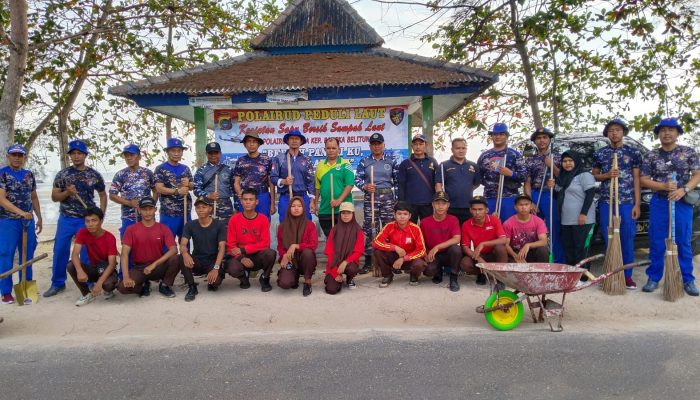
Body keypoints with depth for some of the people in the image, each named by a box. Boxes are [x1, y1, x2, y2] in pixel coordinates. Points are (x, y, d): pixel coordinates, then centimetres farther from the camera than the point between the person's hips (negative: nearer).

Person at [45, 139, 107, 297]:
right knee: (60, 251, 3)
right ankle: (57, 283, 18)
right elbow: (54, 197, 4)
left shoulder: (94, 175, 2)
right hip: (66, 219, 1)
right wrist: (67, 192, -17)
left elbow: (103, 195, 11)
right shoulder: (62, 174, 1)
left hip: (87, 220, -1)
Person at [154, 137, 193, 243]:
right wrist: (177, 191, -23)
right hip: (169, 212, -5)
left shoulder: (185, 168, 11)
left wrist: (188, 184, -9)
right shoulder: (160, 169, -4)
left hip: (186, 211, 5)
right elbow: (159, 189, -13)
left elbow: (192, 186, 14)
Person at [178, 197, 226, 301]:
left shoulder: (219, 224, -8)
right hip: (197, 261, 2)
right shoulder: (190, 225, -1)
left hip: (213, 262, -2)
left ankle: (212, 283, 9)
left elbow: (222, 248, -13)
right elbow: (183, 245, -13)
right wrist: (185, 254, -39)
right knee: (182, 258, -29)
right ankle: (192, 287, -10)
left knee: (215, 281, -32)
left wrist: (216, 268, -27)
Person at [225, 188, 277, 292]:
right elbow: (231, 244, -3)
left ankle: (265, 278, -1)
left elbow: (265, 243, -11)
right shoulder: (234, 219, -4)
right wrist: (241, 258, -20)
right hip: (240, 257, 0)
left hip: (258, 256, 0)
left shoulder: (263, 219, -6)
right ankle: (244, 276, 8)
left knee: (270, 253, -33)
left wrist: (243, 250, -18)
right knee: (232, 268, -33)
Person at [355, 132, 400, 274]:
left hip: (388, 197, 0)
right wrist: (365, 186, -16)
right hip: (370, 197, 0)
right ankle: (368, 261, 5)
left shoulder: (391, 161, 8)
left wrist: (398, 198, 2)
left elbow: (397, 181, 7)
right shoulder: (364, 162, 8)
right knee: (369, 228, -2)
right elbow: (357, 179, 4)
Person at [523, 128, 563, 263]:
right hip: (534, 197, 2)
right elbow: (527, 183, 6)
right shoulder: (530, 160, 12)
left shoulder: (557, 158, 10)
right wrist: (530, 202, -5)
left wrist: (552, 166, -8)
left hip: (552, 197, -1)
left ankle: (558, 262, 4)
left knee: (554, 231, -3)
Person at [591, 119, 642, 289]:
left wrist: (637, 204, -4)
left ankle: (627, 275, 8)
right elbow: (594, 176, 14)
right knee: (609, 239, 4)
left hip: (627, 202, -1)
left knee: (627, 239, -1)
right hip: (605, 202, 1)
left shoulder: (633, 152, 5)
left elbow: (637, 179, 3)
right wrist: (607, 175, -9)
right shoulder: (600, 153, 9)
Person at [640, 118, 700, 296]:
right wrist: (664, 186, -15)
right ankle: (654, 278, 13)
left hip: (683, 203, 0)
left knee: (684, 242, 4)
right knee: (656, 243, 3)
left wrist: (683, 190, -16)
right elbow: (644, 180, 2)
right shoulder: (650, 156, 3)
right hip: (659, 203, 0)